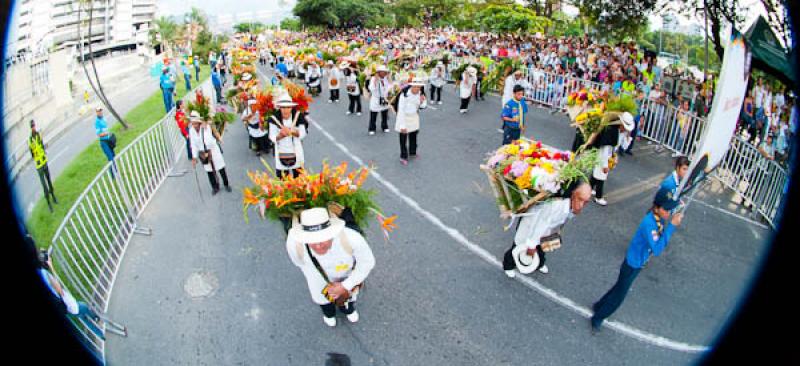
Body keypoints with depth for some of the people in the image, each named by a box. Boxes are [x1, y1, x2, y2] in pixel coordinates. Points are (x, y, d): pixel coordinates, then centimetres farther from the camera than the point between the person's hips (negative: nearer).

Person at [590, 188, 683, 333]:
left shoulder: (660, 218, -9)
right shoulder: (649, 223, -34)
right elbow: (657, 250, -40)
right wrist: (671, 226, -39)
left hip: (639, 263, 8)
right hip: (632, 264, -8)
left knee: (620, 288, 25)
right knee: (619, 295, 7)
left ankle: (599, 306, 46)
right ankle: (596, 319, 25)